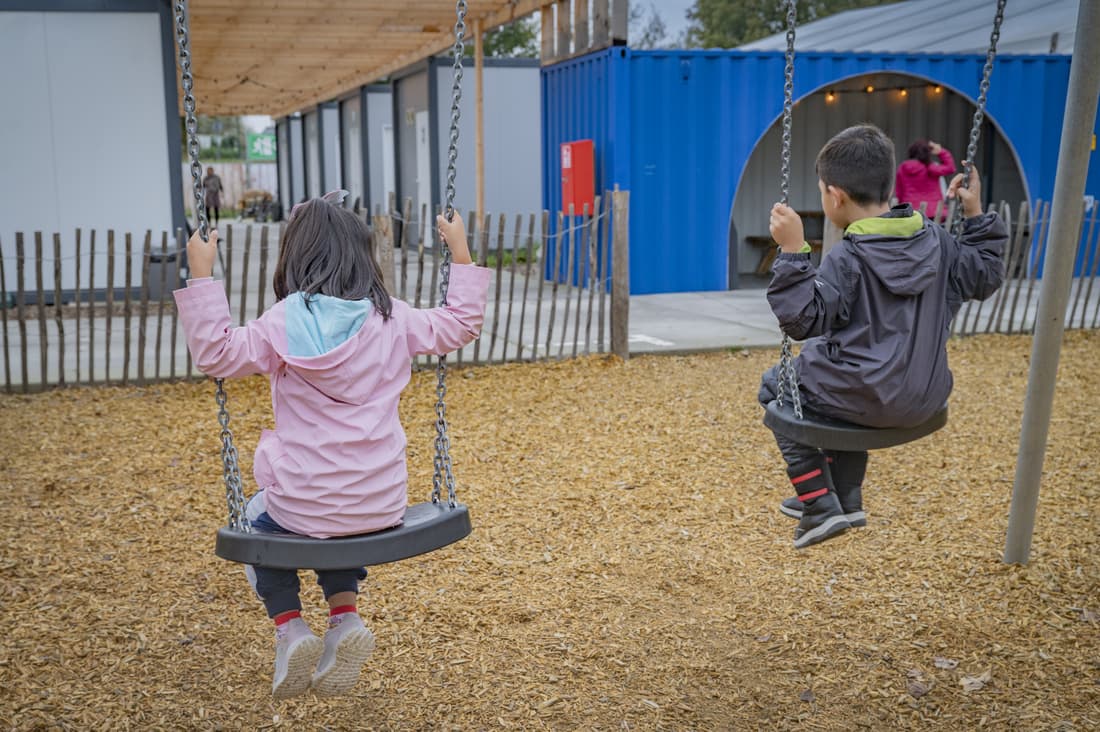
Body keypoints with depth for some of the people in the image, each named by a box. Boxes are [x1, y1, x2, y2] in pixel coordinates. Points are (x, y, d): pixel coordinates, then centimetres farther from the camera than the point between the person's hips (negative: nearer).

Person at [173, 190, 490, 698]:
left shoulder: (283, 323, -11)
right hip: (381, 507, 3)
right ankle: (345, 617, 17)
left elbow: (216, 353, -8)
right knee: (341, 525, 39)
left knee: (257, 519, 33)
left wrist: (201, 275, -7)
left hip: (304, 506, -3)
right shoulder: (393, 319, 0)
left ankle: (289, 625, 14)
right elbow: (461, 323, 14)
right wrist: (461, 254, 22)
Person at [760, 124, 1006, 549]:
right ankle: (847, 498, 39)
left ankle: (821, 506, 15)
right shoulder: (935, 240, 1)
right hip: (925, 400, 8)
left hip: (868, 400, -7)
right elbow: (985, 278, 14)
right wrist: (976, 216, 19)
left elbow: (805, 319, -23)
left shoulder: (848, 258, -19)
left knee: (775, 388, 18)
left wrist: (792, 252, -26)